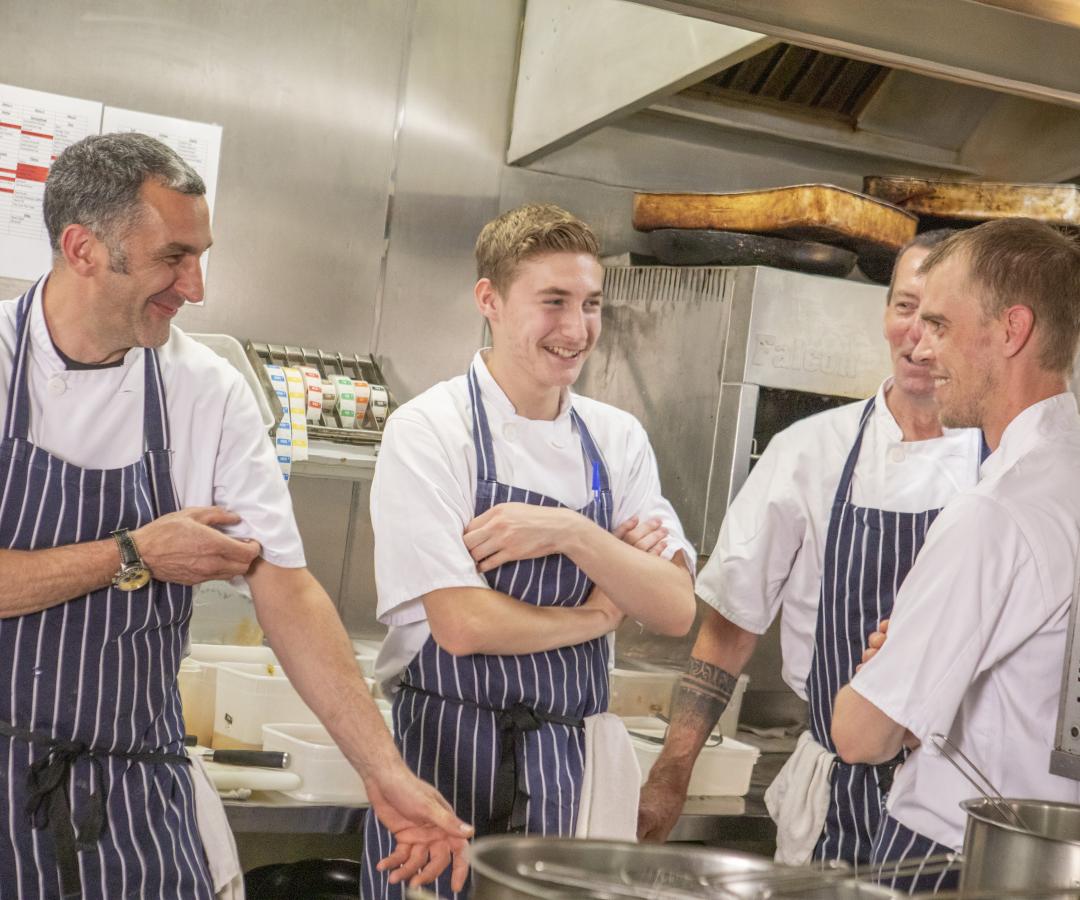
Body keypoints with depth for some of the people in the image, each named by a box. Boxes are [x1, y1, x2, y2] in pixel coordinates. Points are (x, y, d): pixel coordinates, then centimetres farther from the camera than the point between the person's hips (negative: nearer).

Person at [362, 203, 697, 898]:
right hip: (446, 757, -4)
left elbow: (676, 610, -3)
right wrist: (600, 612, -5)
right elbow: (462, 626, -18)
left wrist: (571, 533, -17)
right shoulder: (429, 431, -10)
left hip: (565, 765, 4)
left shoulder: (617, 439, 5)